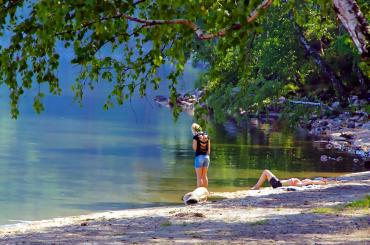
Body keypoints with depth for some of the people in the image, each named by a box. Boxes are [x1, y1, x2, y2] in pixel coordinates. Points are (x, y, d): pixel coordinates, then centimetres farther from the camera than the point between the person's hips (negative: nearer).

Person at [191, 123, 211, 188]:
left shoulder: (196, 136, -10)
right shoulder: (206, 136, 7)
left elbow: (194, 148, -9)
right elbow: (209, 149, 8)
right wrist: (207, 154, 16)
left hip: (199, 156, -6)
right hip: (206, 156, 6)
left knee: (199, 177, 0)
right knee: (204, 176, 16)